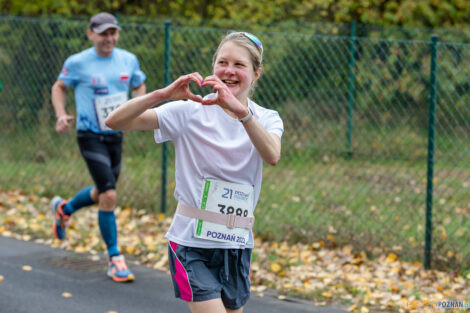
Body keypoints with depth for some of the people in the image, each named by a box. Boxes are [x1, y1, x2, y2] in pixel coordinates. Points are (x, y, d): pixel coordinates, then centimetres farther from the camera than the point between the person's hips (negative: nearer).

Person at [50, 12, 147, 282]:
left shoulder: (128, 60, 2)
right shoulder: (77, 63, -9)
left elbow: (139, 86, 17)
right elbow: (59, 87, 5)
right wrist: (61, 115, -12)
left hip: (116, 135, 6)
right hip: (91, 136, -6)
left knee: (102, 193, 21)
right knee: (109, 196, -16)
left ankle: (64, 208, 52)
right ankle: (115, 259, -6)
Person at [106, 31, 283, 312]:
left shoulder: (266, 119, 2)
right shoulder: (190, 112, -5)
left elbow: (272, 156, -24)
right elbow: (115, 122, -15)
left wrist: (239, 110, -39)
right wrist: (163, 94, -30)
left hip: (237, 246, 4)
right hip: (191, 244, -4)